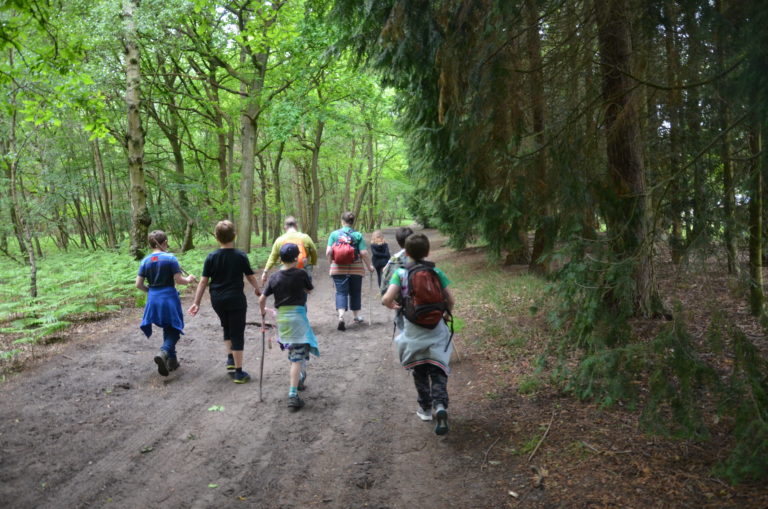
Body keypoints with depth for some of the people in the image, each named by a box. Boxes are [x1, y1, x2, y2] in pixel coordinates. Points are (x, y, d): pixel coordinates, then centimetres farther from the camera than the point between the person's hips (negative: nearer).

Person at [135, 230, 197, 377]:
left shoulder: (145, 261, 1)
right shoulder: (170, 258, -11)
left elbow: (138, 284, 0)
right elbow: (178, 280, -13)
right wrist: (189, 279, 7)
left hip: (153, 299, 5)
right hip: (169, 298, -5)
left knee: (167, 329, 19)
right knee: (174, 330, 5)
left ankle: (172, 360, 24)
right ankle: (163, 352, -21)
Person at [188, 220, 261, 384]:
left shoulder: (211, 257, -4)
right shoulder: (240, 256, -8)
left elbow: (203, 281, -4)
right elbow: (251, 277, 2)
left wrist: (197, 303, 0)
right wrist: (257, 290, 21)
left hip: (217, 300, 3)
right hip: (236, 299, -3)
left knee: (227, 328, 27)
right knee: (237, 334, 3)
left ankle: (230, 359, 26)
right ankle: (238, 372, 6)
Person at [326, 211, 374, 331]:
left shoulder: (334, 234, -2)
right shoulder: (358, 235, -4)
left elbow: (328, 252, -6)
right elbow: (364, 253, -9)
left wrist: (332, 262, 12)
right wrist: (369, 266, 4)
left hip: (338, 268, 0)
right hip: (355, 269, 0)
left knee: (341, 292, 2)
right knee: (355, 292, 16)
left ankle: (341, 316, -17)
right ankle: (356, 316, 29)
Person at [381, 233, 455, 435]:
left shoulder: (400, 273, -7)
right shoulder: (436, 272, -3)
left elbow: (387, 299, -18)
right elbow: (450, 300, -1)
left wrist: (392, 305, 5)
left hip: (413, 332, 0)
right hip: (436, 330, 0)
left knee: (419, 371, 18)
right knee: (437, 370, 2)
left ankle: (425, 408, 30)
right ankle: (440, 406, -20)